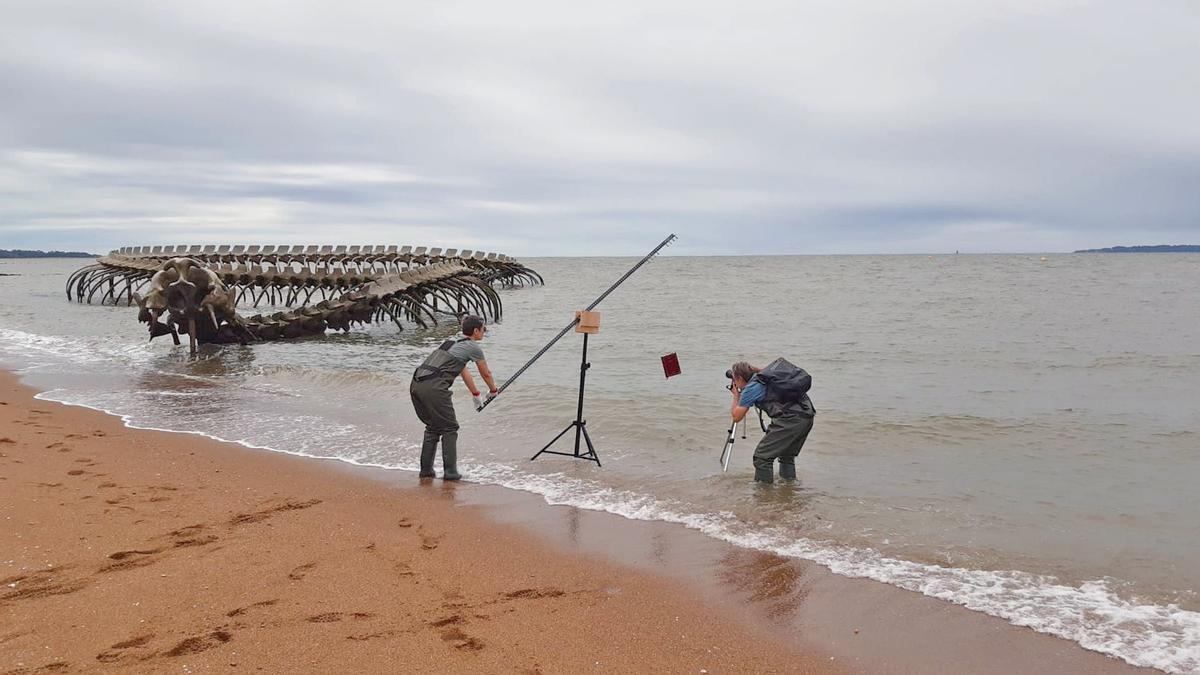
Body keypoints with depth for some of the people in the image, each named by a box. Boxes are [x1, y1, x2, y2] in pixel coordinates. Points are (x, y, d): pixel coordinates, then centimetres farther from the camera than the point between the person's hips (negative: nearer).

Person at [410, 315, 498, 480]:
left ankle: (426, 469, 21)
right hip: (433, 387, -8)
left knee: (433, 427, 20)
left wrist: (476, 394, 51)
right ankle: (450, 472, 5)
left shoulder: (452, 343, 29)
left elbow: (465, 373, 41)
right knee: (449, 429, 6)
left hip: (416, 384, 8)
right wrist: (493, 390, 38)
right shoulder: (474, 347, 5)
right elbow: (486, 374, 18)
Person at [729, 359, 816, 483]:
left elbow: (736, 417, 6)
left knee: (762, 457, 0)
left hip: (790, 419, -9)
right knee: (787, 455, 26)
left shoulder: (751, 387, -1)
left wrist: (736, 396, 22)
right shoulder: (766, 377, 20)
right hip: (808, 417, 9)